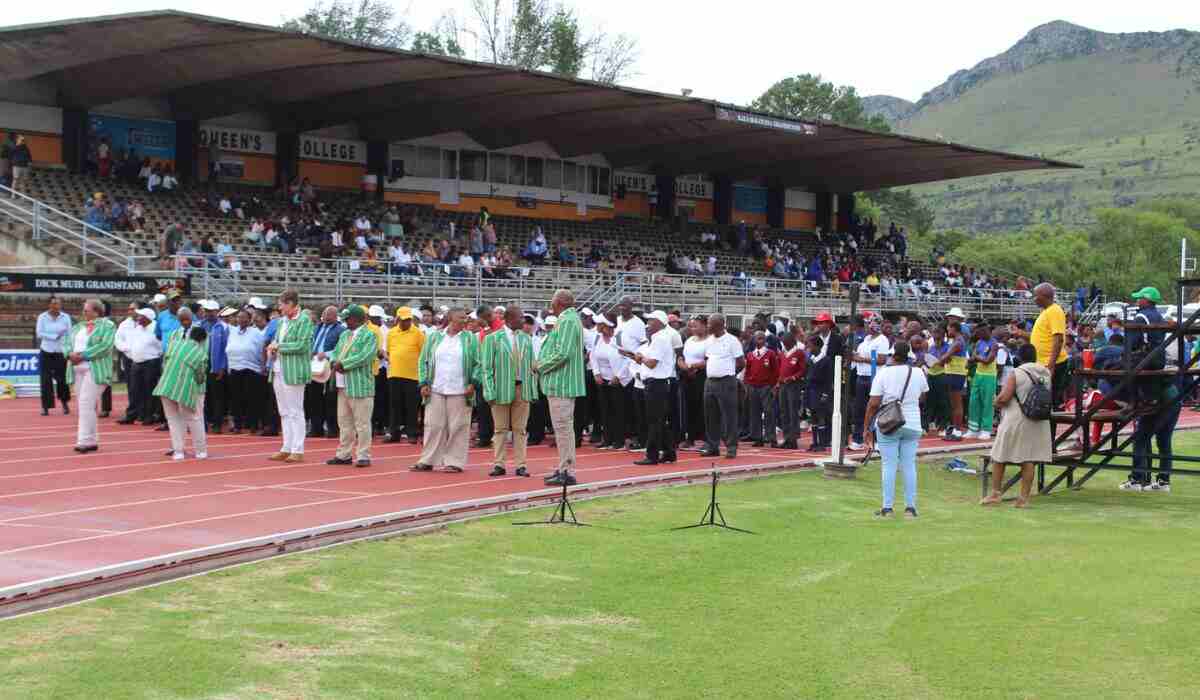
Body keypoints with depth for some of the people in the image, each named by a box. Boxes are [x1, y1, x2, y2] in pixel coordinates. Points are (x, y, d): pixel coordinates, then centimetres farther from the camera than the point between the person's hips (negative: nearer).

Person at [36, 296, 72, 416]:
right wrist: (55, 336, -16)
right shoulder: (42, 317, -2)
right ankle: (45, 406, 5)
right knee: (46, 379, -1)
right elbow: (39, 333, -9)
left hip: (61, 352, 1)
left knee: (62, 378, 1)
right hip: (46, 352, -1)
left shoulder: (65, 317, 1)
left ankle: (65, 403, 21)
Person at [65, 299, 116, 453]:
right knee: (85, 405, 7)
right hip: (78, 370, 7)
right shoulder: (77, 327, 21)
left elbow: (105, 346, -14)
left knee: (86, 403, -16)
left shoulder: (107, 326, -1)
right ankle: (92, 440, 12)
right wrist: (70, 355, -7)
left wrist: (83, 355, -18)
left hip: (95, 370, -7)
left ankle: (85, 440, -15)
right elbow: (67, 342, 15)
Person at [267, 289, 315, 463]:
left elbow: (302, 345, -17)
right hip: (279, 371, 8)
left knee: (295, 412, -4)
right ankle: (286, 449, 18)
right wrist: (272, 349, 4)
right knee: (284, 413, 12)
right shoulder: (282, 321, 15)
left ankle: (298, 451, 0)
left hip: (294, 372, -8)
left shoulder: (304, 320, -9)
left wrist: (278, 346, -13)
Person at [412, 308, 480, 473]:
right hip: (435, 391, 1)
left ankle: (454, 461, 7)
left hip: (459, 392, -1)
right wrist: (424, 383, 0)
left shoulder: (470, 339, 5)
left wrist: (472, 383, -9)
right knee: (433, 425, 3)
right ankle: (427, 461, 9)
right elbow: (423, 361, 9)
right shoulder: (434, 337, 9)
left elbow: (477, 363, 3)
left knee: (458, 426, 0)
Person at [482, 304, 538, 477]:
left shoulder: (526, 339, 10)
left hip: (522, 389, 3)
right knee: (501, 429, 4)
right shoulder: (493, 338, -2)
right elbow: (486, 367, -4)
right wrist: (490, 392, -11)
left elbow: (531, 367, 12)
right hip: (502, 389, -3)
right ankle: (498, 464, 10)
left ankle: (520, 465, 10)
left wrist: (533, 391, 5)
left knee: (520, 429, 5)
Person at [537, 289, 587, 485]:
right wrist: (542, 365, 13)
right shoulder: (570, 319, 17)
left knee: (563, 427, -7)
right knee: (564, 427, 15)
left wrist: (541, 366, -11)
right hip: (562, 383, 11)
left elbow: (562, 353, -24)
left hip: (561, 383, -11)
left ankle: (567, 472, -4)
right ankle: (564, 468, 21)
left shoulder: (567, 322, -16)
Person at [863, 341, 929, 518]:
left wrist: (867, 427, -3)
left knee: (889, 465, 1)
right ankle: (910, 506, 10)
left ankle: (887, 507, 1)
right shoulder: (918, 373, 2)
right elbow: (922, 399, 17)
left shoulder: (883, 373, -8)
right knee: (909, 465, 8)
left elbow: (873, 404, -10)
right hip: (913, 425, 3)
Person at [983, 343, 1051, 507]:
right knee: (1028, 460, 6)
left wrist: (997, 403, 2)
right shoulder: (1046, 373, 4)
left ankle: (995, 494, 13)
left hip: (1015, 421, -5)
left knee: (999, 458, 9)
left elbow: (1003, 398, -18)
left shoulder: (1016, 374, -13)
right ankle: (1024, 498, 5)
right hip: (1039, 422, 5)